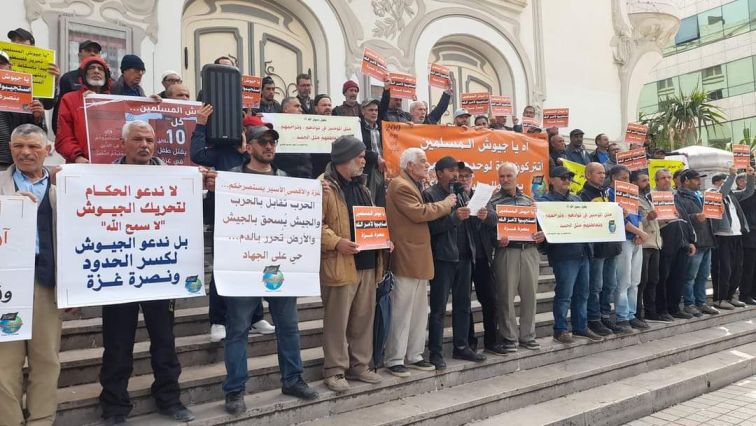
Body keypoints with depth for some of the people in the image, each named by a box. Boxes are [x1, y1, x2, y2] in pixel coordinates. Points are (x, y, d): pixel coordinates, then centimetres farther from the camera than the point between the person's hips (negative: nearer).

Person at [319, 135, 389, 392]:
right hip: (340, 265, -8)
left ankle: (360, 366, 25)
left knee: (364, 318, 13)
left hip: (367, 263, 8)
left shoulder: (361, 186, 19)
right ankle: (335, 370, 11)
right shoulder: (324, 186, -7)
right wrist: (336, 242, -24)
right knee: (337, 321, 0)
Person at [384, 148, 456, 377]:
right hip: (406, 258, -10)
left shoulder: (412, 185, 20)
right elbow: (419, 213, -21)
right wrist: (445, 204, -8)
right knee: (401, 311, -2)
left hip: (419, 258, 10)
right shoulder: (400, 186, -13)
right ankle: (394, 359, 8)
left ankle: (414, 355, 25)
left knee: (419, 310, 15)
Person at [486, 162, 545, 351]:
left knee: (530, 294, 8)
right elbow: (490, 224, -10)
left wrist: (543, 235, -3)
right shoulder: (493, 201, 3)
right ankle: (509, 337, 12)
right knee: (506, 295, 0)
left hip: (530, 251, 4)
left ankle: (527, 336, 21)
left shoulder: (529, 200, 16)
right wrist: (497, 239, -27)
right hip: (506, 251, -3)